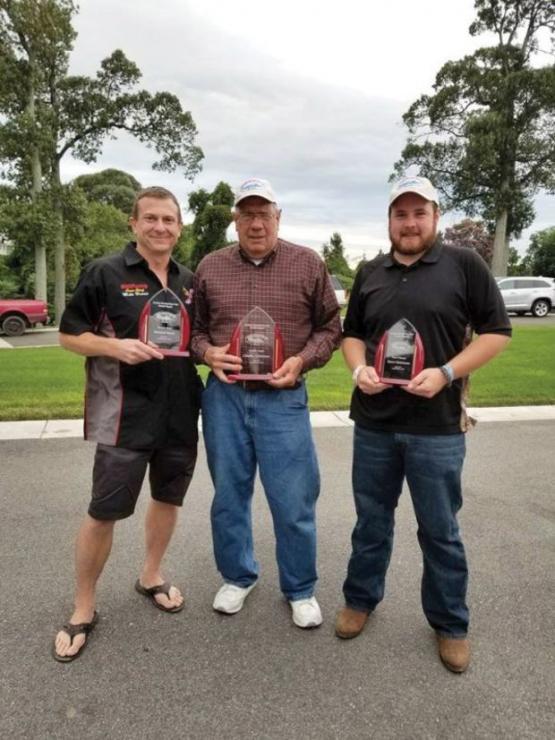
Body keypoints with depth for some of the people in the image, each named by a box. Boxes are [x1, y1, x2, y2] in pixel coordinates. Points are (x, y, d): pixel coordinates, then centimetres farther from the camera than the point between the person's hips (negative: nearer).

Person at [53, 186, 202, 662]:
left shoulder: (189, 281, 9)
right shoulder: (105, 273, -6)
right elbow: (69, 335, -5)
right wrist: (115, 346, -22)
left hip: (180, 414, 5)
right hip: (125, 417, -5)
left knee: (169, 498, 17)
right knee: (104, 512, 2)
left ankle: (151, 576, 41)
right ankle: (84, 609, 23)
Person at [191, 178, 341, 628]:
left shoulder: (309, 264, 0)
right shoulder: (210, 267, 4)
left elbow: (330, 326, 4)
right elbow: (194, 328, 11)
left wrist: (302, 360, -12)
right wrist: (208, 353, -9)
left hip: (283, 398, -2)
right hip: (223, 396, 2)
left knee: (294, 502, 5)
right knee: (229, 495, 15)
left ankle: (301, 590, 28)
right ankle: (238, 577, 37)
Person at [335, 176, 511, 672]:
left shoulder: (464, 265, -2)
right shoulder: (371, 273, 9)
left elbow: (497, 331, -3)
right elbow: (353, 333, 16)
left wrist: (447, 373, -15)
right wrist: (359, 368, -5)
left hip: (437, 426, -3)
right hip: (373, 422, 4)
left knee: (440, 530, 10)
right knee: (371, 521, 16)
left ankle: (450, 624, 30)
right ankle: (361, 599, 36)